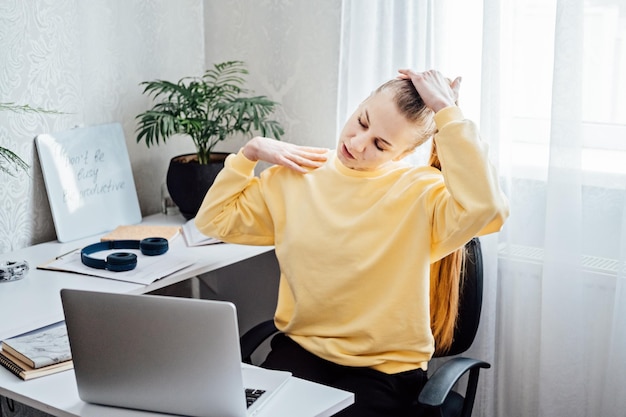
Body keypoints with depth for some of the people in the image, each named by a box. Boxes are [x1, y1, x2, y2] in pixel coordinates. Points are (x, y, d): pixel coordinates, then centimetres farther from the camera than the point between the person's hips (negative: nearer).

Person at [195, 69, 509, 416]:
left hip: (384, 368, -3)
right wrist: (249, 153, -1)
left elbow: (486, 207, -36)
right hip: (300, 348, 3)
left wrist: (448, 113, -28)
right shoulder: (297, 175, 1)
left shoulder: (421, 192, -13)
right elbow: (214, 221, 9)